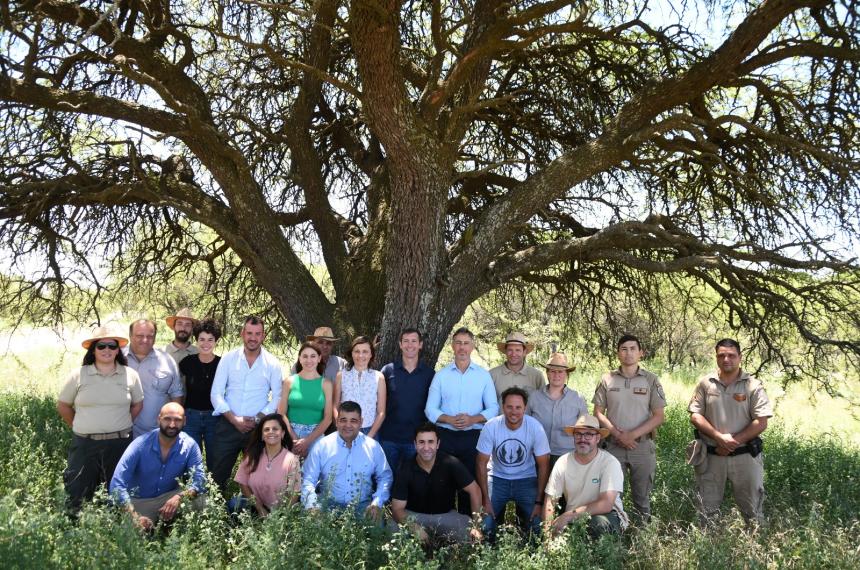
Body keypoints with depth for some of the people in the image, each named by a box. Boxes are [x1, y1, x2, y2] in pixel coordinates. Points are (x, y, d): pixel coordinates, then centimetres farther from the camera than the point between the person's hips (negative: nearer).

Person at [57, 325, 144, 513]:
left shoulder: (130, 375, 1)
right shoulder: (78, 375, -2)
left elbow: (137, 405, 10)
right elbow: (63, 405, 7)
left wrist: (120, 427, 7)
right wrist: (81, 428, 8)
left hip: (119, 443, 1)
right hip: (84, 443, -1)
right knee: (77, 493, 2)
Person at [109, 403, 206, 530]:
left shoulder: (190, 445, -15)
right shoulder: (140, 445, -20)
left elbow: (200, 480, -20)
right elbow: (117, 485, -23)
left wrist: (180, 497, -41)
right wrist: (135, 517, -34)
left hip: (169, 497, 1)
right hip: (139, 501, -1)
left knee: (197, 499, -26)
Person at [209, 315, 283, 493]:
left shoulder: (272, 363, 0)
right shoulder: (228, 358, 1)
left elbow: (277, 397, 1)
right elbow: (216, 394, -2)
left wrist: (258, 419, -11)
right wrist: (234, 419, -11)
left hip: (258, 428, 0)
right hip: (227, 425, 1)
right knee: (218, 474, 6)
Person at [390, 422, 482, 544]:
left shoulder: (450, 463, -19)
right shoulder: (406, 468, -17)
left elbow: (474, 490, -11)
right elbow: (398, 508, -17)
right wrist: (415, 528, -36)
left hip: (446, 514, 1)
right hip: (414, 515, 0)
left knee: (471, 536, -26)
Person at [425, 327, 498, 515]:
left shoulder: (484, 375, 4)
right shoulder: (441, 375, 5)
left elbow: (493, 408, 2)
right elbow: (430, 410, 2)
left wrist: (472, 419, -15)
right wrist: (450, 420, -15)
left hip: (473, 437, 0)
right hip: (446, 436, 0)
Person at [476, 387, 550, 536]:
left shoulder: (535, 428, -18)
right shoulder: (491, 427, -19)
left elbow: (543, 466, -8)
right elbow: (482, 463, -9)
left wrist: (539, 502, -10)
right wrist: (486, 499, -11)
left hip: (526, 480, 0)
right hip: (498, 478, 0)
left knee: (537, 527, -12)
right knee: (485, 526, -14)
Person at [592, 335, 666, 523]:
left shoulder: (651, 380, 1)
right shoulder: (607, 379, 4)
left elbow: (659, 416, -2)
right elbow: (598, 412, 3)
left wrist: (633, 434, -13)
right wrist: (617, 434, -11)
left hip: (643, 446, -1)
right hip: (614, 446, 1)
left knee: (642, 496, 9)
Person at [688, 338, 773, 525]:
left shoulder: (753, 385, -3)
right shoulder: (705, 383, 1)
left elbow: (761, 423, -8)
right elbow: (695, 415, -2)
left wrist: (734, 442, -15)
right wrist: (719, 437, -15)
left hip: (744, 456, -1)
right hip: (711, 456, 2)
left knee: (752, 509, 10)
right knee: (707, 510, 10)